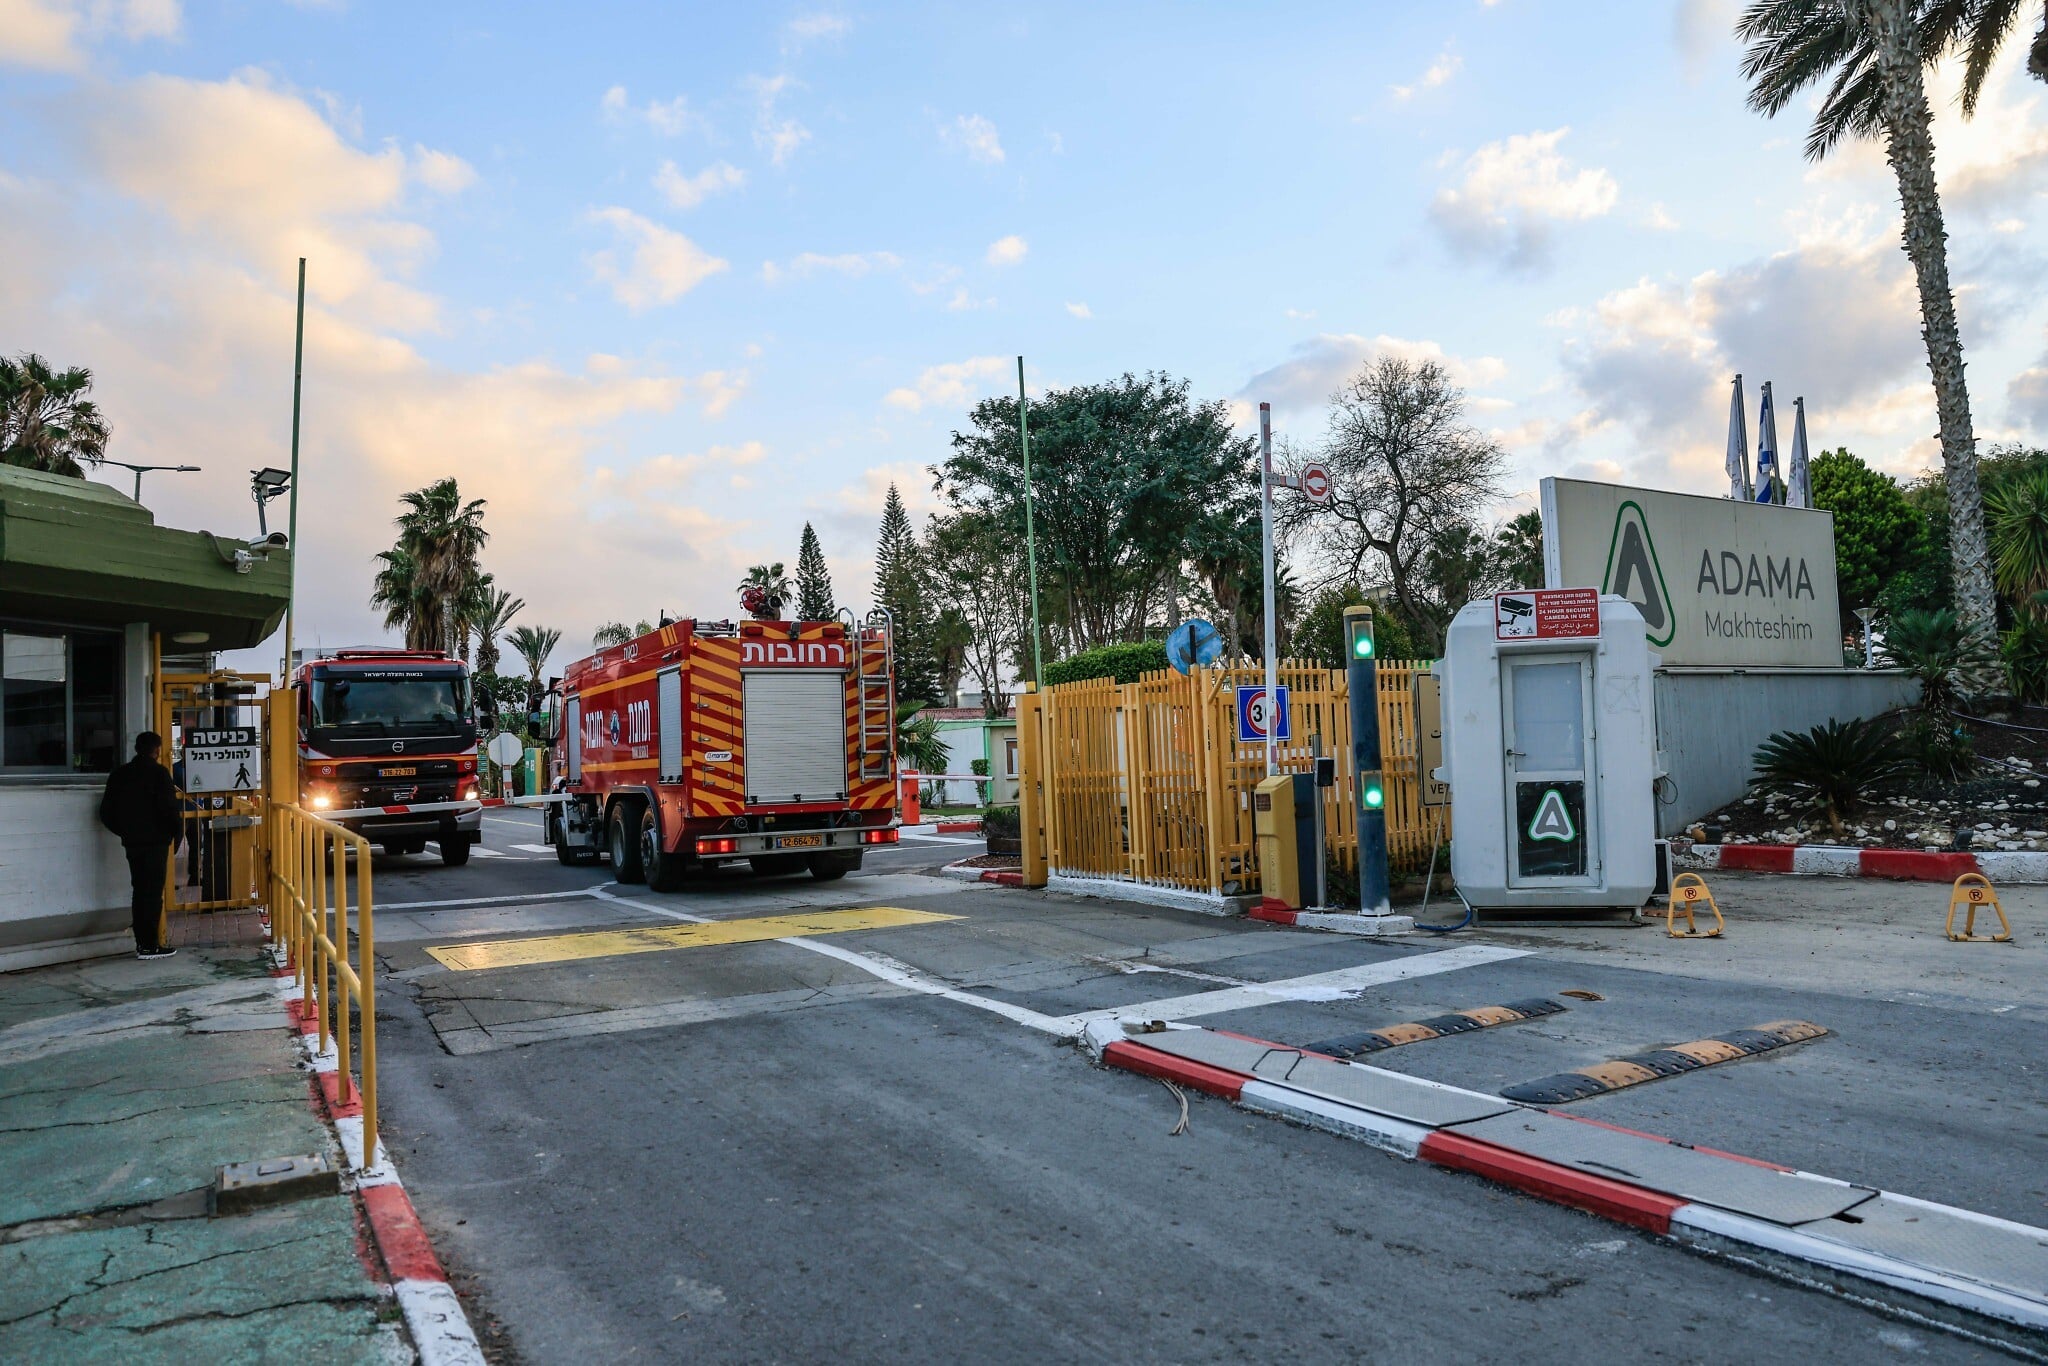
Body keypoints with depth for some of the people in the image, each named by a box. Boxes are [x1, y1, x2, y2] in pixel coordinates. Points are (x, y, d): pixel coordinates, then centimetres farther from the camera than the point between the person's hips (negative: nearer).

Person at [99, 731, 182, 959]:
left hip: (131, 842, 6)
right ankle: (149, 945, -2)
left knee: (139, 891, 13)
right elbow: (168, 808, -17)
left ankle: (141, 943, 16)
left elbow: (106, 813, 11)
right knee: (153, 893, -3)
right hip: (155, 841, -6)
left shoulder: (118, 774, 10)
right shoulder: (158, 773, -10)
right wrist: (177, 823, 1)